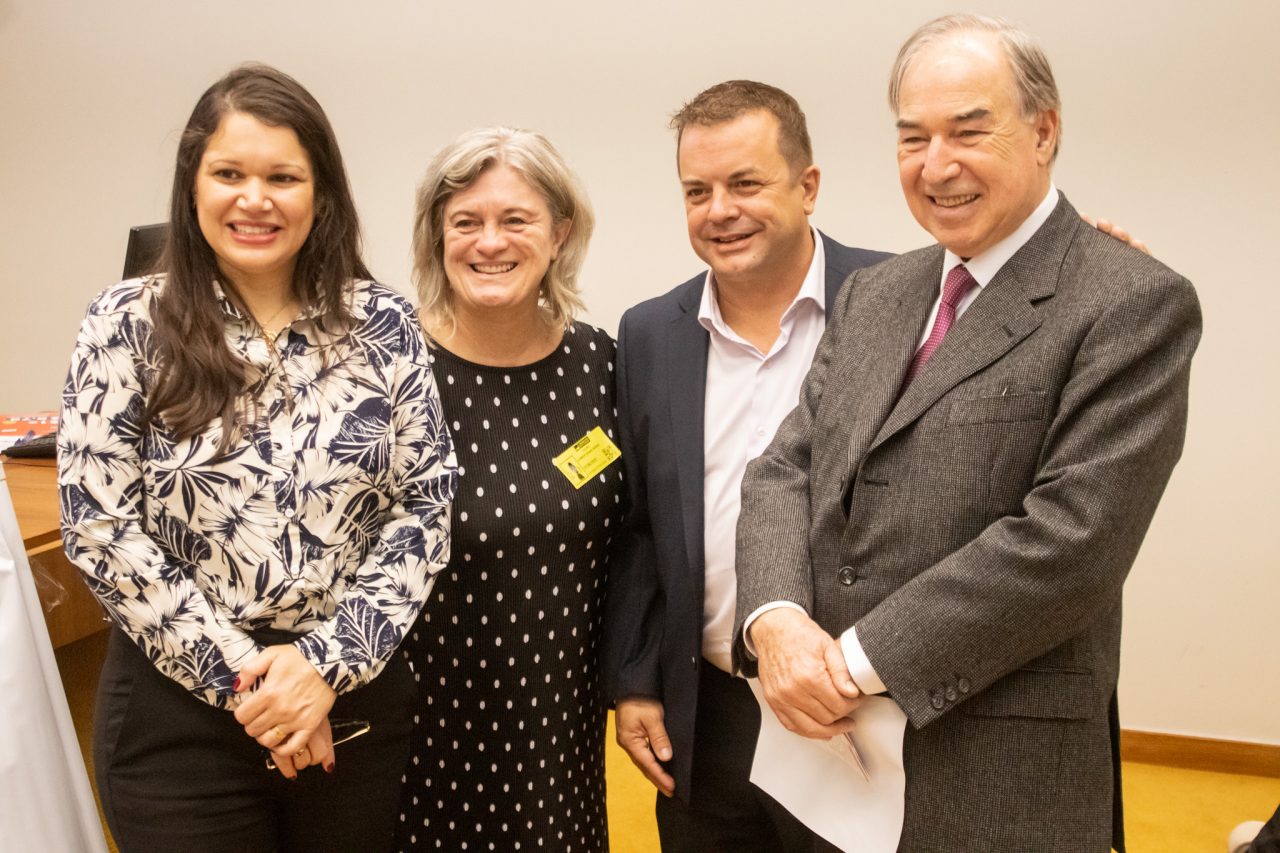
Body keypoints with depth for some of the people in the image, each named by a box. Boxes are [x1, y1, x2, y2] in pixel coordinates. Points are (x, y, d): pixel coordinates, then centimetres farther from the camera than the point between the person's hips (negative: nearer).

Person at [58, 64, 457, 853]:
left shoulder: (384, 325, -1)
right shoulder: (128, 323, -4)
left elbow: (427, 504, -2)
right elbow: (98, 524, -7)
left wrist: (328, 661, -11)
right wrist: (239, 674, -11)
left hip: (357, 702, 2)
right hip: (178, 714, -1)